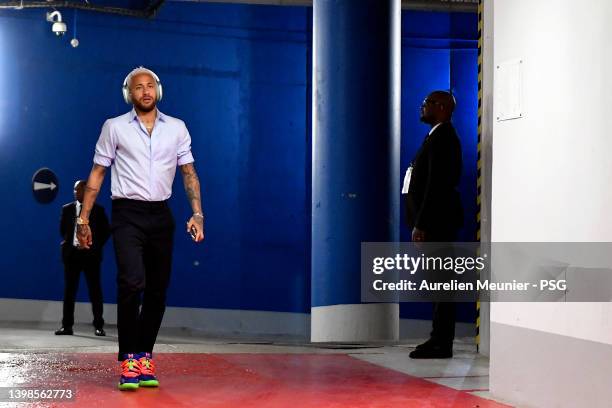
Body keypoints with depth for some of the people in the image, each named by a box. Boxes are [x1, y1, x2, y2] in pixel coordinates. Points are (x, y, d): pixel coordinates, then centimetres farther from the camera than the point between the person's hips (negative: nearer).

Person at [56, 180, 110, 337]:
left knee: (95, 290, -1)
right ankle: (67, 325, 6)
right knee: (69, 290, 3)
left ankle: (98, 326, 2)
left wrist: (96, 246, -2)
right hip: (72, 253, 2)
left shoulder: (98, 210, 3)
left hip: (90, 254, -2)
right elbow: (63, 230, 19)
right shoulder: (67, 209, 10)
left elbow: (105, 231, 5)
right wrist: (68, 243, 9)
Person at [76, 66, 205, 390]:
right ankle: (128, 361, -12)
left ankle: (144, 357, 15)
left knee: (157, 291, 4)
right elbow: (97, 174, 6)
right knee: (132, 283, -19)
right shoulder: (114, 127, 5)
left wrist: (197, 213, -2)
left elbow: (189, 173, 11)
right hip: (127, 214, -3)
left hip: (160, 215, 3)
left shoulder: (177, 128, 10)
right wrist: (83, 218, 2)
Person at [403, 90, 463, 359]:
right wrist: (420, 222, 16)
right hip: (435, 223, 10)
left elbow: (436, 184, -19)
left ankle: (441, 344, -5)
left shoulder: (442, 137, -13)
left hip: (436, 222, -10)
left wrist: (421, 224, -20)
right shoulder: (440, 136, 19)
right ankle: (440, 340, 17)